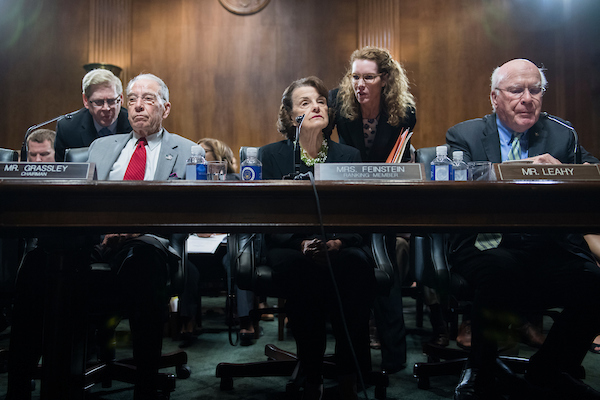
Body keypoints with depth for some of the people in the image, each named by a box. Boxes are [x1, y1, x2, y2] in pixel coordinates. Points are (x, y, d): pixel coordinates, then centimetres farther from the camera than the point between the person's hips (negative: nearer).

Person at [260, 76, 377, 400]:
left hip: (339, 247, 2)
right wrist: (304, 244, -20)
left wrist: (337, 242, -18)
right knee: (301, 270, -36)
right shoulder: (272, 155, 8)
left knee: (357, 264, -32)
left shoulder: (349, 155, 13)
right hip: (289, 247, -1)